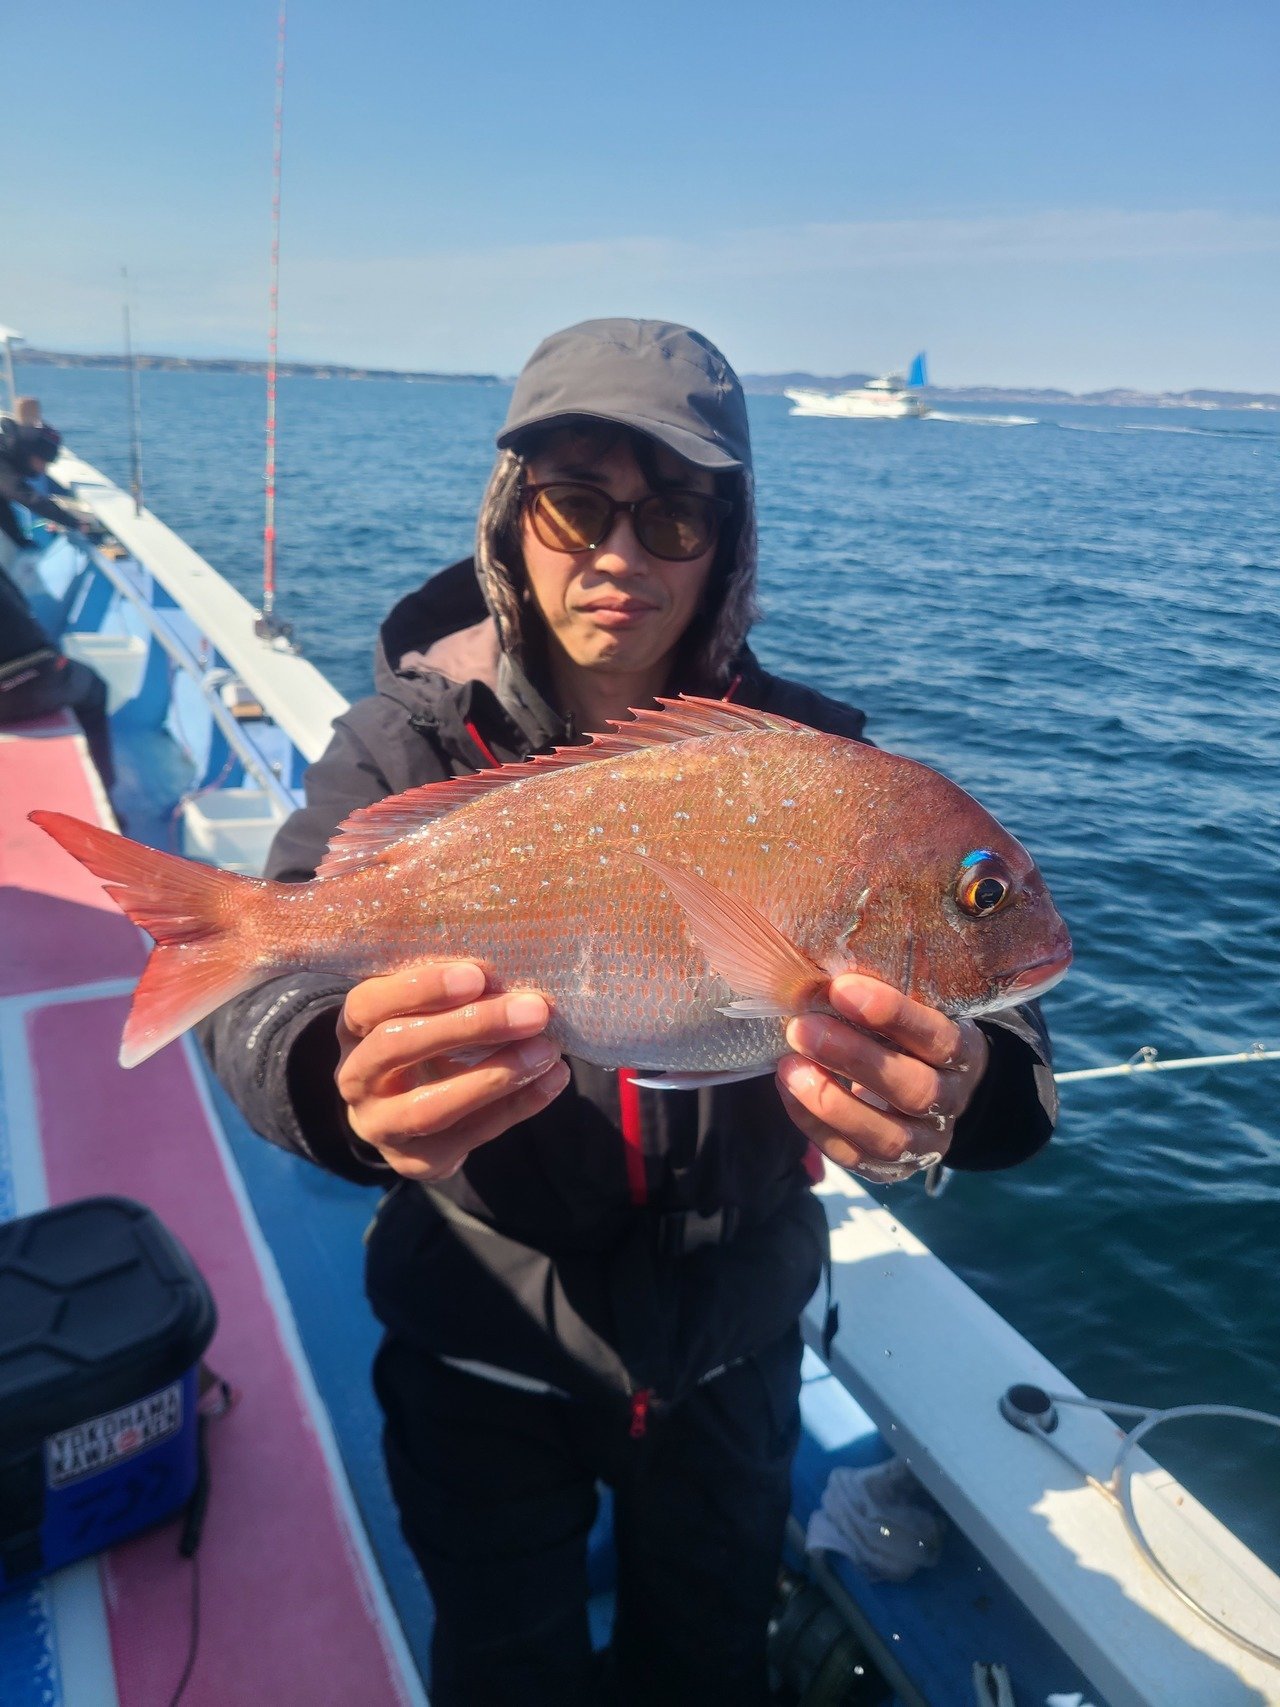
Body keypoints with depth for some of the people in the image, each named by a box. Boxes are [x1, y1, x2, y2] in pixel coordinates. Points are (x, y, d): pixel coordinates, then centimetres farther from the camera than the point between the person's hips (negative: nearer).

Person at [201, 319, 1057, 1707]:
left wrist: (964, 1087, -46)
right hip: (483, 1345, -1)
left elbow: (976, 1019, -22)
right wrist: (343, 1076, -53)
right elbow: (266, 987, -29)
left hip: (729, 1345, 2)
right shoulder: (415, 743, -16)